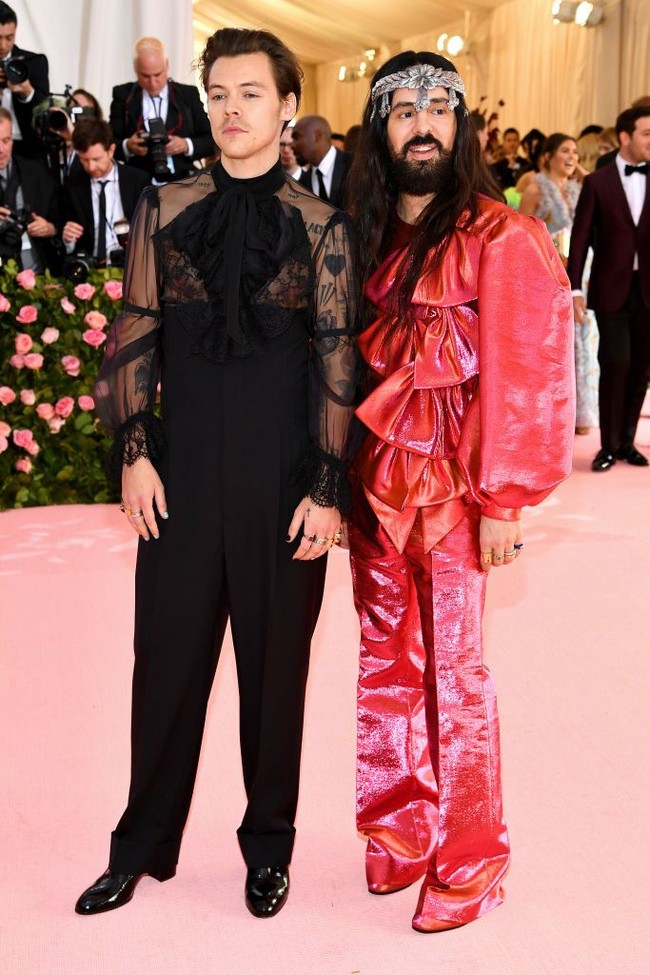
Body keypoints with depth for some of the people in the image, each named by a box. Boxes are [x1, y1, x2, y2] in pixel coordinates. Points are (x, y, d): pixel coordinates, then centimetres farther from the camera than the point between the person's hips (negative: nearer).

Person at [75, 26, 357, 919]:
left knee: (276, 660, 10)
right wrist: (133, 453, -2)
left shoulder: (320, 226, 0)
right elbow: (135, 336, 7)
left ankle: (269, 843, 29)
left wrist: (328, 489, -6)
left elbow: (337, 360, -2)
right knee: (168, 654, 9)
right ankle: (143, 845, 27)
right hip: (184, 468, 2)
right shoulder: (164, 212, 6)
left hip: (285, 472, -1)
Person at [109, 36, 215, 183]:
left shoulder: (188, 94, 10)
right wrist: (127, 146, -15)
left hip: (181, 182, 0)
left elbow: (210, 140, 10)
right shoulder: (123, 95, 9)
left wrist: (187, 145, -10)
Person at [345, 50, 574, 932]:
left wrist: (503, 501, -14)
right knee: (387, 665, 12)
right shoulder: (368, 241, 11)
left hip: (453, 493, -5)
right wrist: (343, 476, 5)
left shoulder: (502, 240, -8)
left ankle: (470, 863, 15)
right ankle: (397, 831, 27)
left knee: (452, 671, 1)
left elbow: (527, 378, -12)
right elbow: (350, 361, 12)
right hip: (375, 486, 6)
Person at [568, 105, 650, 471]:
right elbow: (580, 238, -1)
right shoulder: (597, 182, 0)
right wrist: (575, 288, -7)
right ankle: (609, 445, 4)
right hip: (611, 287, -3)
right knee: (616, 363, -8)